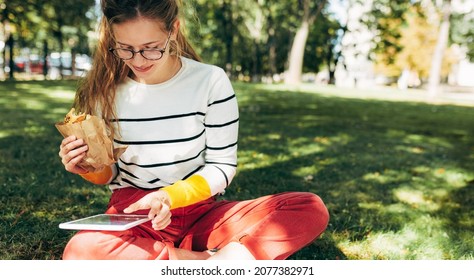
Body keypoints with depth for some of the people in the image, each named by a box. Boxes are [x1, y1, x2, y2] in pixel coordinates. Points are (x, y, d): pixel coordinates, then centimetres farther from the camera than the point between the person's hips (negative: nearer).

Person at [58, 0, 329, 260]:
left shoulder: (210, 81, -8)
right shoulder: (104, 90, -3)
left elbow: (222, 166, -4)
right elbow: (111, 174, 8)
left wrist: (169, 197, -20)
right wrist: (91, 168, -16)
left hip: (200, 209, 0)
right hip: (132, 214, 1)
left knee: (312, 208, -19)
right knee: (81, 251, -36)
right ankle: (206, 262, -18)